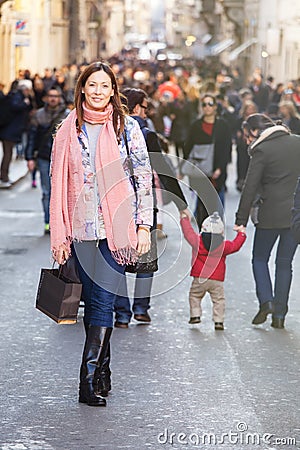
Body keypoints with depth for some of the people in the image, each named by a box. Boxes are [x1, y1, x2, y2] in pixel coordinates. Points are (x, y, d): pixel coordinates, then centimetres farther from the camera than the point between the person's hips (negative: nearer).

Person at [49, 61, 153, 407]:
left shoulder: (127, 127, 1)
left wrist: (144, 225, -4)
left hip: (116, 227, -3)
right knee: (93, 301, 7)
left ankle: (90, 378, -9)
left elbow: (145, 177, 2)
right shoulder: (68, 131, 7)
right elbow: (58, 183, 8)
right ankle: (102, 372, 17)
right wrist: (58, 235, 3)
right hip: (81, 229, 3)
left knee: (103, 301, -9)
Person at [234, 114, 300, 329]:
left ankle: (266, 301, -4)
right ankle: (279, 314, 8)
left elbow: (250, 188, -10)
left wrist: (241, 220, -7)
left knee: (260, 258, 14)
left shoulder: (262, 150, -9)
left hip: (271, 214, -4)